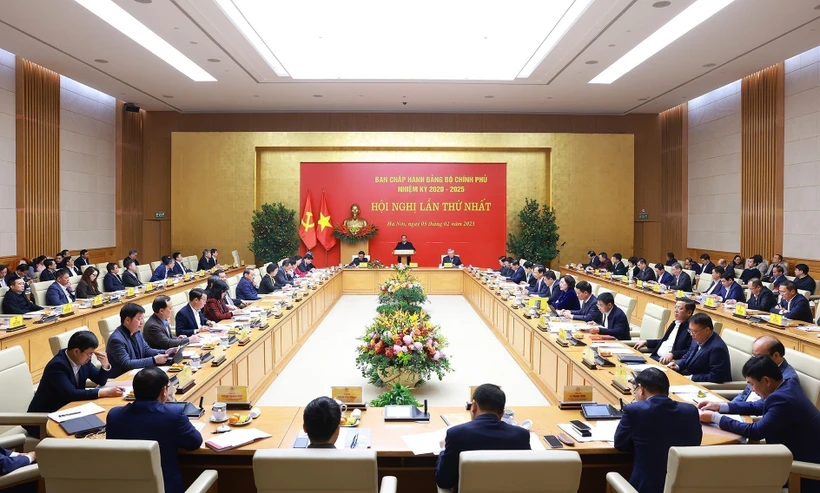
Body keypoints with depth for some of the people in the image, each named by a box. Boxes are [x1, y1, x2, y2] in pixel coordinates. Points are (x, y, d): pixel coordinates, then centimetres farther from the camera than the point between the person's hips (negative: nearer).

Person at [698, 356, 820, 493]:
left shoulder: (783, 399, -29)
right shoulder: (789, 384, 0)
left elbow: (755, 431, -27)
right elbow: (758, 406, 14)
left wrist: (715, 418, -19)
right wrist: (721, 407, 7)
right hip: (803, 453, 8)